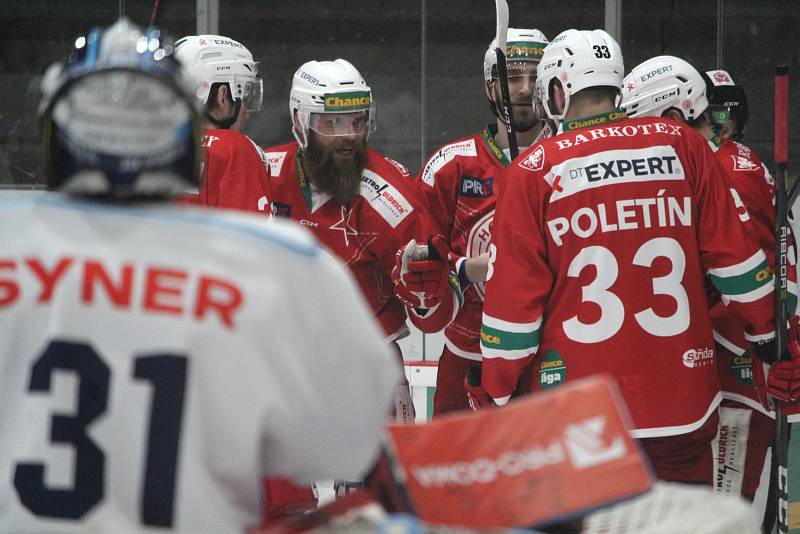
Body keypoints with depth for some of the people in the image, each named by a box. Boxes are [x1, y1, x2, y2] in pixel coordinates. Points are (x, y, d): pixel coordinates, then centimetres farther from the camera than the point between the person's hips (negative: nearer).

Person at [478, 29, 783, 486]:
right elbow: (735, 257, 7)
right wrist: (767, 327, 22)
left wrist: (500, 392, 7)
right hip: (684, 401, 2)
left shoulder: (535, 169, -3)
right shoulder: (683, 145, 3)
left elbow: (513, 293, -3)